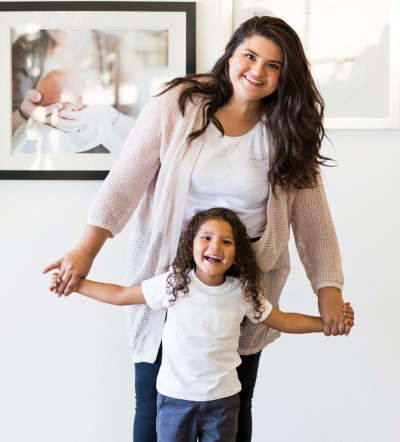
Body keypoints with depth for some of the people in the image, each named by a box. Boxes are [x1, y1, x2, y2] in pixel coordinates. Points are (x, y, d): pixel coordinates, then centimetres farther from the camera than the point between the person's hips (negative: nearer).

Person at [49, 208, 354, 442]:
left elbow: (282, 321, 5)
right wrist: (74, 283, -2)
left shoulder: (242, 294, -5)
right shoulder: (173, 284, -8)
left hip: (222, 398, 1)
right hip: (175, 395, 0)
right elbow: (120, 295, 0)